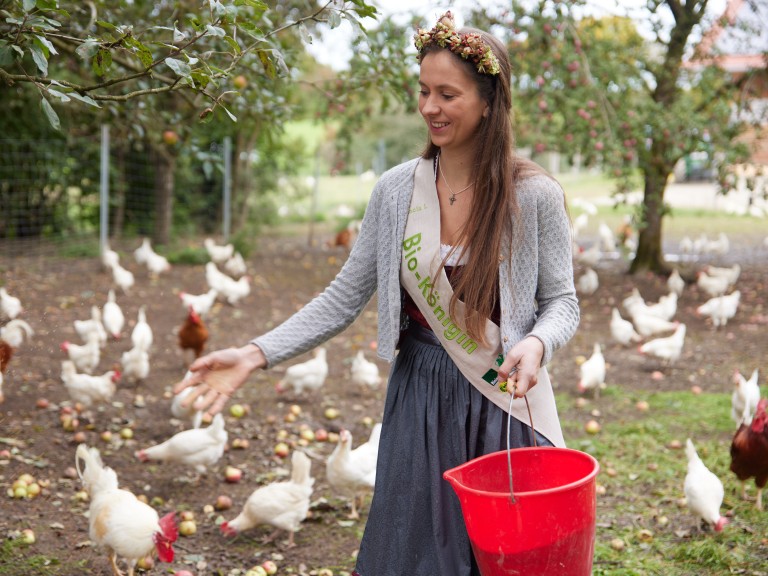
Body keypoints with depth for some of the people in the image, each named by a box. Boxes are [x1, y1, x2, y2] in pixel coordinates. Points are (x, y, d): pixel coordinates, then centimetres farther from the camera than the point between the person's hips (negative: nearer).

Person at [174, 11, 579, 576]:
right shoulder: (396, 191, -2)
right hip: (420, 404, 2)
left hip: (505, 403, -2)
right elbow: (344, 299, 2)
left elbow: (561, 302, 0)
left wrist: (536, 343, -23)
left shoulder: (534, 195, -9)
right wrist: (257, 353, -8)